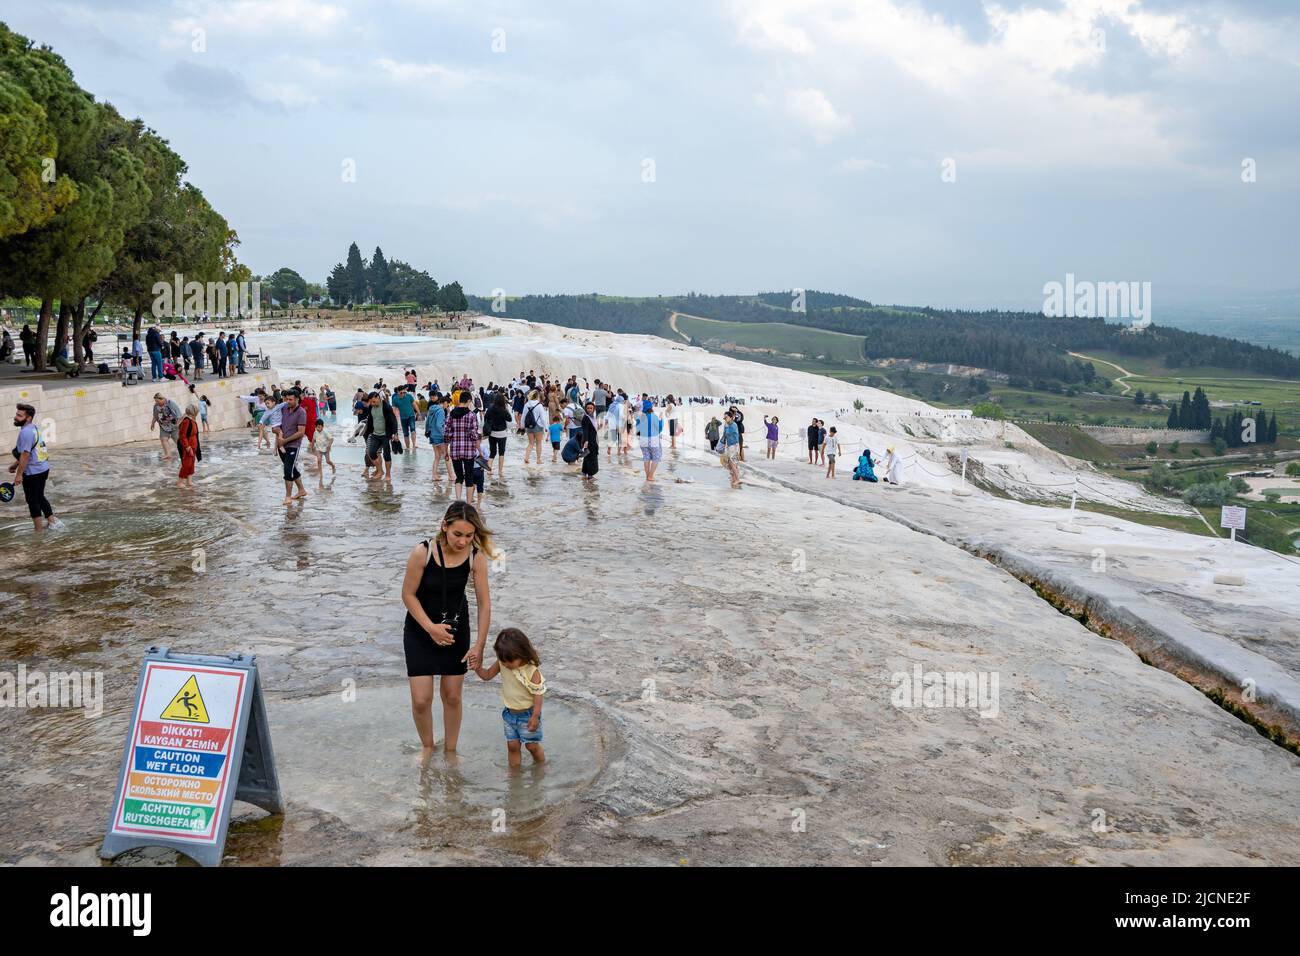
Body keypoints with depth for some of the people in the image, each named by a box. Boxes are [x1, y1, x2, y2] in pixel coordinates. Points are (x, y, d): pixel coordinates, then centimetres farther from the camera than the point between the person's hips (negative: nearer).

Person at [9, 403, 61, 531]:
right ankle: (52, 521, 29)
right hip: (43, 469, 9)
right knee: (40, 497, 23)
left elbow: (25, 455, -25)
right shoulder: (34, 428, 10)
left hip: (32, 472, -9)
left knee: (32, 501, 3)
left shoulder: (26, 432, -21)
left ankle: (39, 531, 9)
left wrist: (19, 474, -21)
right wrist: (15, 464, 24)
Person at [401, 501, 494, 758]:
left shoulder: (476, 557, -20)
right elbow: (408, 595, -15)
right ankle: (427, 746, 27)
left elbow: (484, 603, -13)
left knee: (452, 696, 11)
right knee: (421, 700, -1)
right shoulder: (422, 553, -27)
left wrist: (479, 645, -15)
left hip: (456, 630, 2)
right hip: (420, 630, -2)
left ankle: (450, 750, 33)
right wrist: (431, 628, -21)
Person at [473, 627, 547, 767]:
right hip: (509, 712, 5)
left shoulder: (532, 671, -27)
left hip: (527, 714, -5)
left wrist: (535, 716, -22)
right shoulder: (502, 663, -11)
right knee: (512, 745, 11)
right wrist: (477, 667, -19)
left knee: (532, 745, 9)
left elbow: (538, 694, -21)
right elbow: (487, 675, 1)